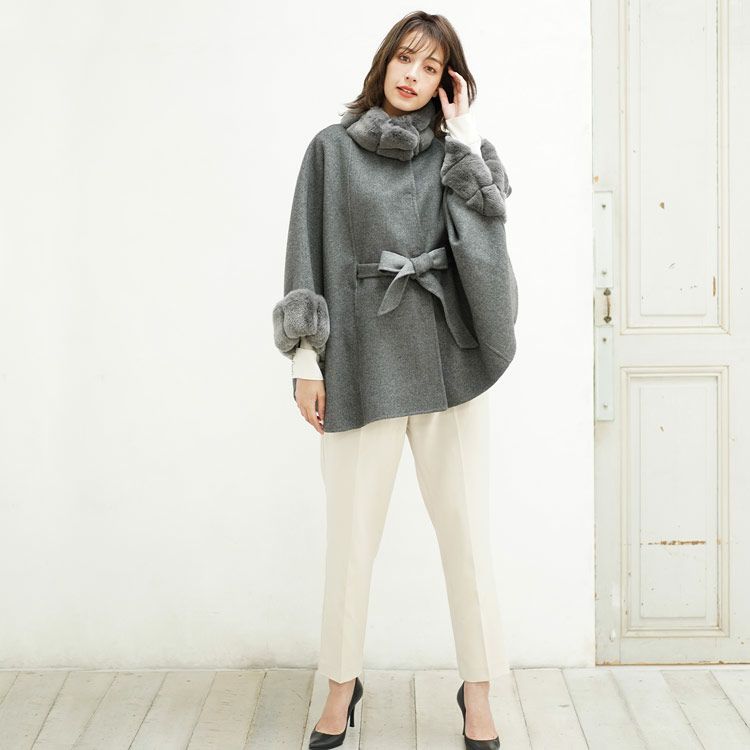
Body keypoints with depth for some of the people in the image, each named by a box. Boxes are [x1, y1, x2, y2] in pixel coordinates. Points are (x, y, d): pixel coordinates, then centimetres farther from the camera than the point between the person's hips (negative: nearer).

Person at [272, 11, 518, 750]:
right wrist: (306, 357, -3)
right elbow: (308, 257, 3)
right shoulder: (333, 149, 7)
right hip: (362, 357, -1)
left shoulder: (455, 151, 12)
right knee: (351, 529, 3)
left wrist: (463, 135, -2)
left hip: (447, 357, 1)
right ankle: (342, 684, 20)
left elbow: (489, 220, -7)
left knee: (465, 522, 3)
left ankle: (478, 691, 15)